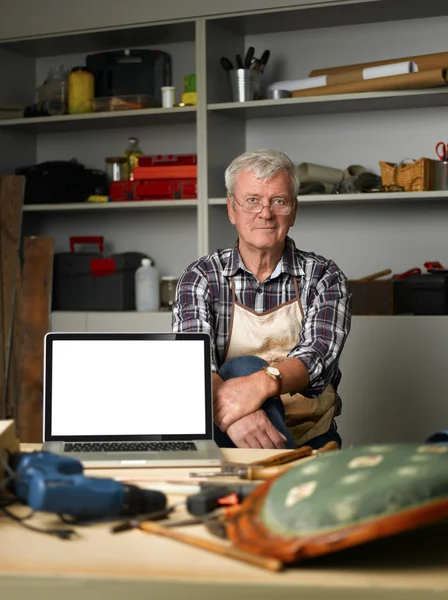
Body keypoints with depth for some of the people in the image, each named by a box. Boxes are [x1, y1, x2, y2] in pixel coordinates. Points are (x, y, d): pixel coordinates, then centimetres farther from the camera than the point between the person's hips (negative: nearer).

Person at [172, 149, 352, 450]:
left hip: (310, 436, -1)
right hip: (226, 437, 1)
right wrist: (229, 413, -38)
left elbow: (319, 354, -15)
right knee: (243, 367, -30)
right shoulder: (201, 277, 3)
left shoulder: (324, 277, 3)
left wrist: (265, 382, -39)